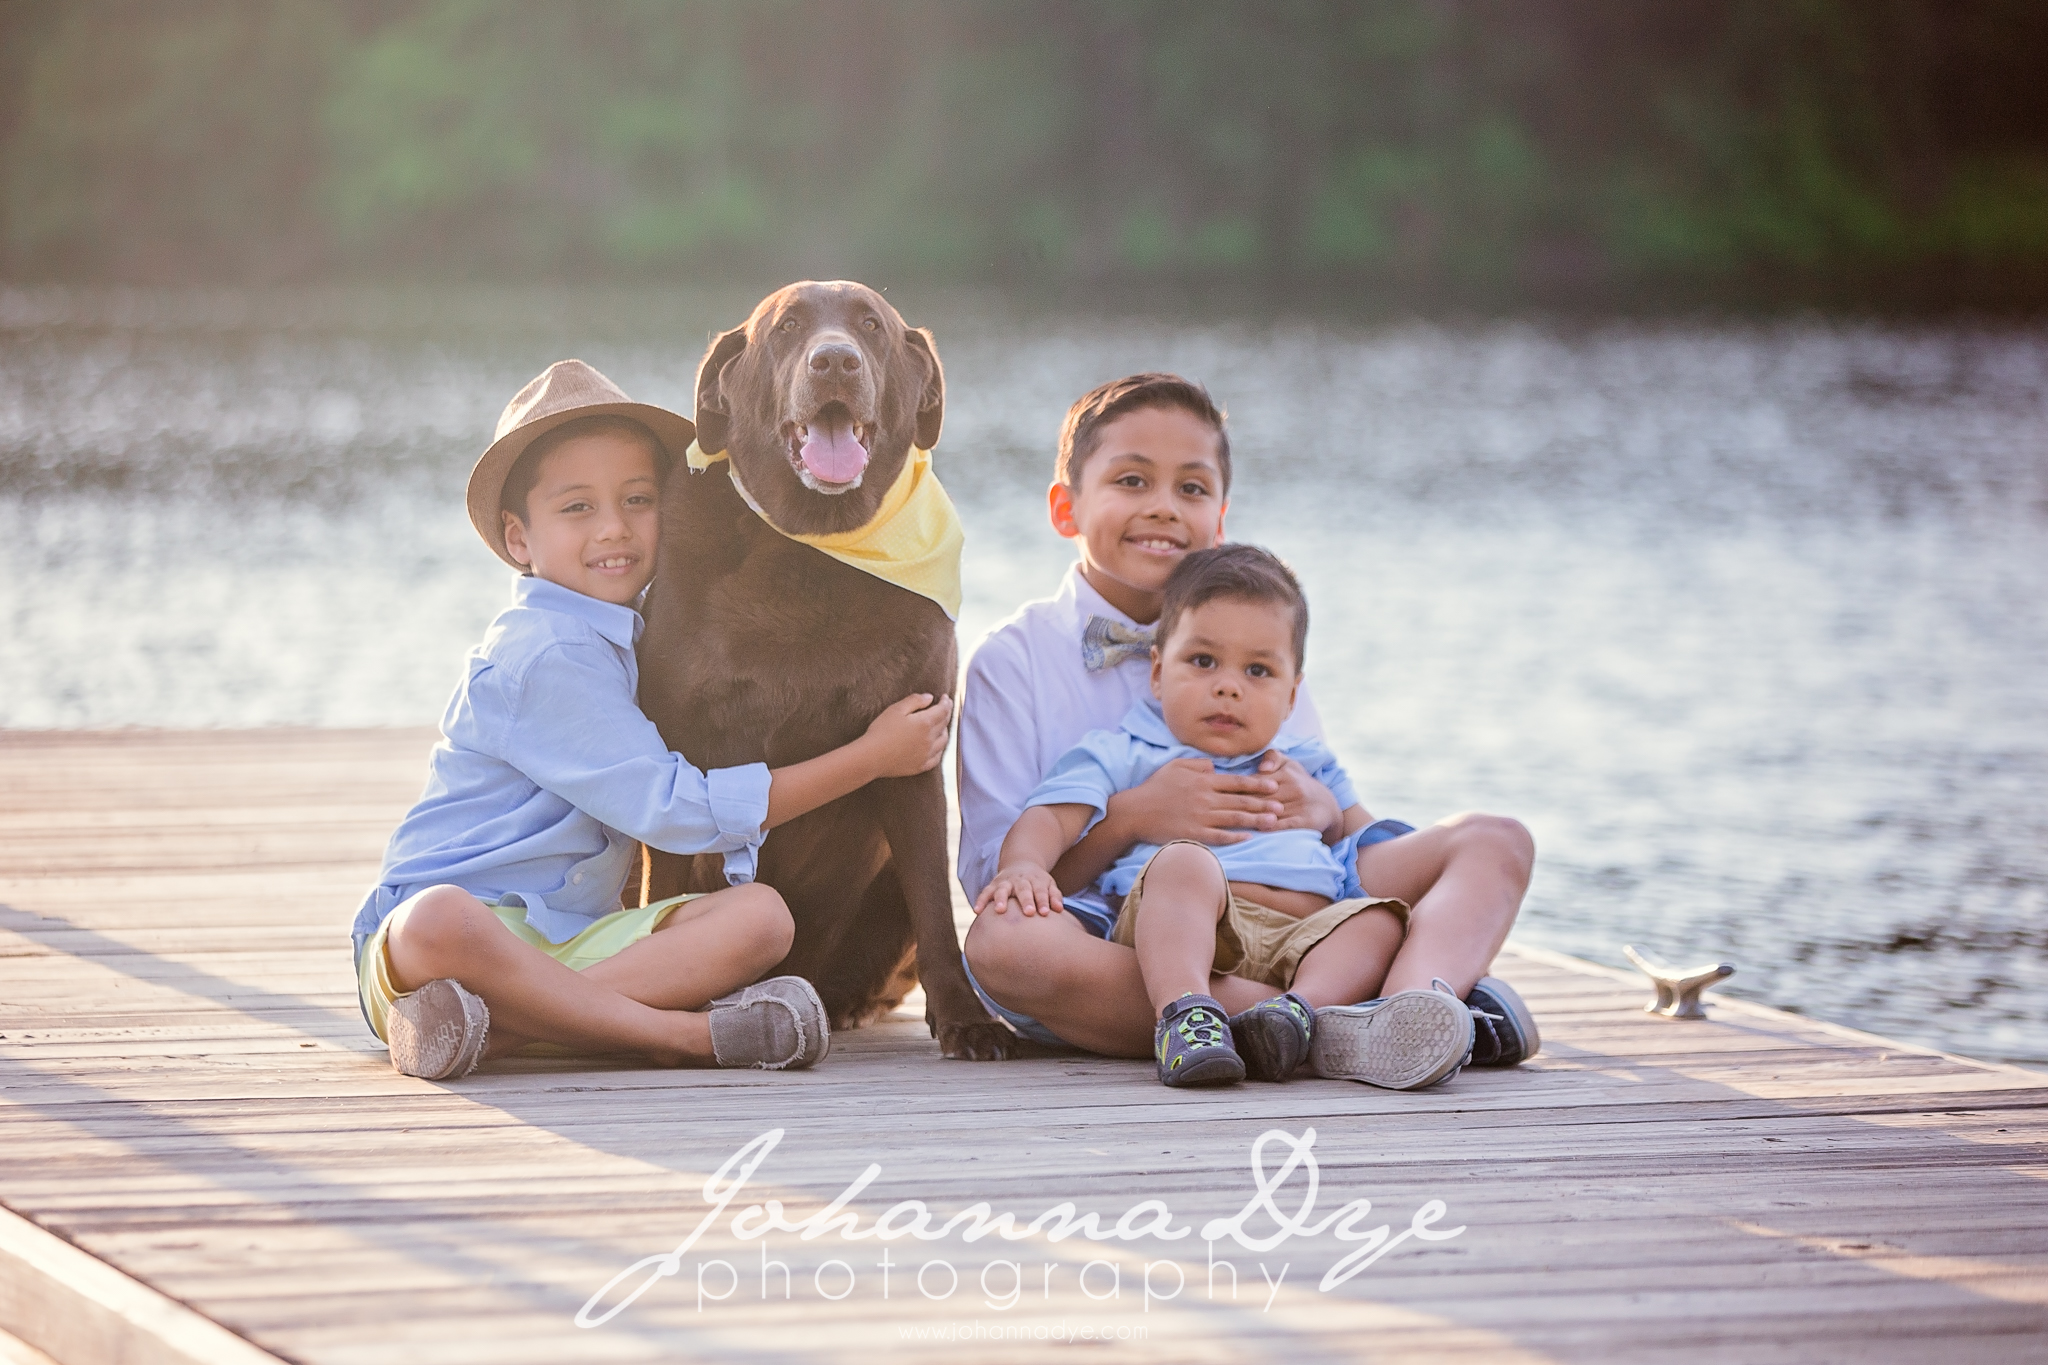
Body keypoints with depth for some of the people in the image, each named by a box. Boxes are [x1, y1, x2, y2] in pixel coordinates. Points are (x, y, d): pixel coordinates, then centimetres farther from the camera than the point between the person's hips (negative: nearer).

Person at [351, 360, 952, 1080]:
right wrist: (871, 757, -11)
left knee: (760, 914, -17)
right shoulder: (543, 657, -14)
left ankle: (499, 1025, -29)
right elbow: (674, 811, -16)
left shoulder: (628, 638, 15)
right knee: (439, 923, -44)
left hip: (569, 938, 8)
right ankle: (687, 1033, -35)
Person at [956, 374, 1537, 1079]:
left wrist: (1320, 809, -10)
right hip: (1122, 949, -4)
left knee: (1493, 842, -8)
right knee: (1001, 938, -38)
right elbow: (993, 876, -4)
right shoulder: (1013, 662, 4)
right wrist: (1131, 819, -20)